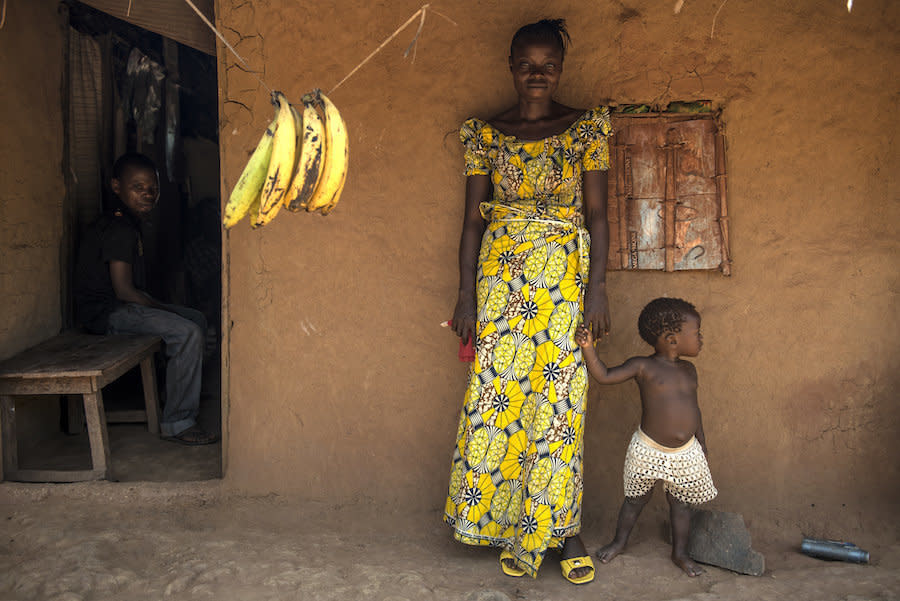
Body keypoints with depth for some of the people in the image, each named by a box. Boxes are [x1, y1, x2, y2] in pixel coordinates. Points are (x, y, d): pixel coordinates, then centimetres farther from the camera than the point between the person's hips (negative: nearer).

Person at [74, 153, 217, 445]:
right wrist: (162, 309, -12)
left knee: (197, 319, 15)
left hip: (119, 305, 11)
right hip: (106, 312, -11)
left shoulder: (126, 223, 13)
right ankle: (176, 423, -18)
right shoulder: (119, 230, -19)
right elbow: (124, 291, -23)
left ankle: (184, 393, 25)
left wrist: (155, 305, 10)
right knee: (188, 333, -24)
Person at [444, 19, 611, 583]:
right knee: (502, 397, 1)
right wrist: (466, 295, 0)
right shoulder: (486, 133, 8)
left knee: (559, 399, -2)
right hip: (501, 277, 1)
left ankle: (561, 527, 10)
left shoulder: (587, 128, 5)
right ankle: (513, 526, 14)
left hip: (565, 277, -1)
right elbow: (473, 218, 6)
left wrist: (598, 288, -7)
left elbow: (598, 214, 2)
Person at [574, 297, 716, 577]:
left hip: (686, 454, 4)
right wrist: (588, 348, -30)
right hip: (649, 451, -4)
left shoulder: (688, 369, 5)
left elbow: (693, 407, 15)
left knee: (680, 504, 15)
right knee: (636, 499, 13)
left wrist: (702, 444, 17)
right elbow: (605, 376, -18)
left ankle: (680, 552, 33)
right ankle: (619, 541, 34)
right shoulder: (643, 367, -12)